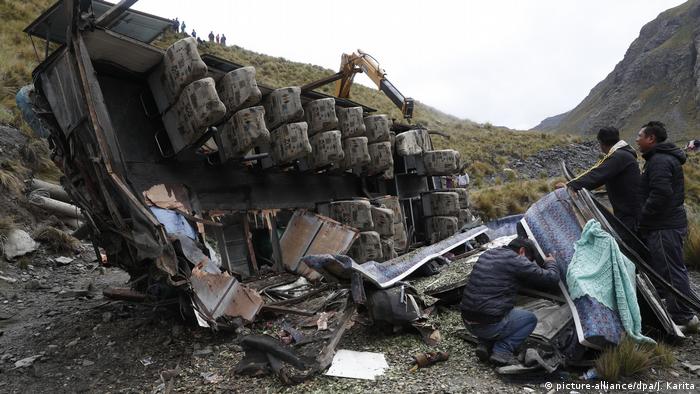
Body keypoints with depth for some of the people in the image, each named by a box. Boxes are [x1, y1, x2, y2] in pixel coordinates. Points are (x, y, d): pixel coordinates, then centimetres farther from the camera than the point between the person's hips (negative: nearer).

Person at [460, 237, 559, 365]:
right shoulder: (516, 261, -11)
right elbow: (551, 278, -4)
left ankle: (485, 345, 14)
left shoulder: (487, 254, 11)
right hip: (489, 325, -7)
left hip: (467, 321, 7)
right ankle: (502, 351, 2)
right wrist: (550, 263, 17)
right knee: (530, 318, 17)